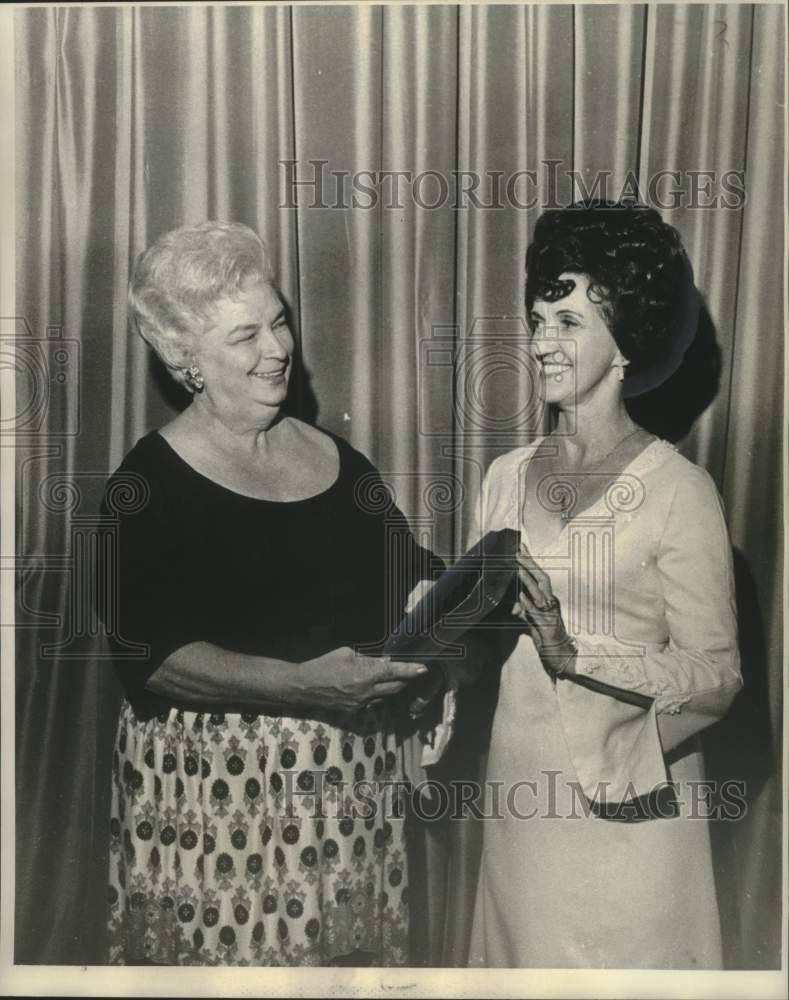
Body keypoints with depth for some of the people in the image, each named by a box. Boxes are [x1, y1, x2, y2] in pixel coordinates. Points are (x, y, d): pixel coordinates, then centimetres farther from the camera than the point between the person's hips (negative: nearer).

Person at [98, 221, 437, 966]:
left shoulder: (335, 458, 7)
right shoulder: (149, 486, -10)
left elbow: (408, 576, 13)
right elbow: (151, 659, -17)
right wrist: (299, 685, -27)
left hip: (350, 779, 5)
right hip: (215, 794, -5)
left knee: (354, 954, 15)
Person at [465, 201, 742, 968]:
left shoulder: (678, 491, -13)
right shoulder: (507, 476, 2)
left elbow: (716, 674, -13)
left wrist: (576, 651, -24)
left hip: (628, 800, -4)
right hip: (521, 788, 5)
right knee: (522, 957, 20)